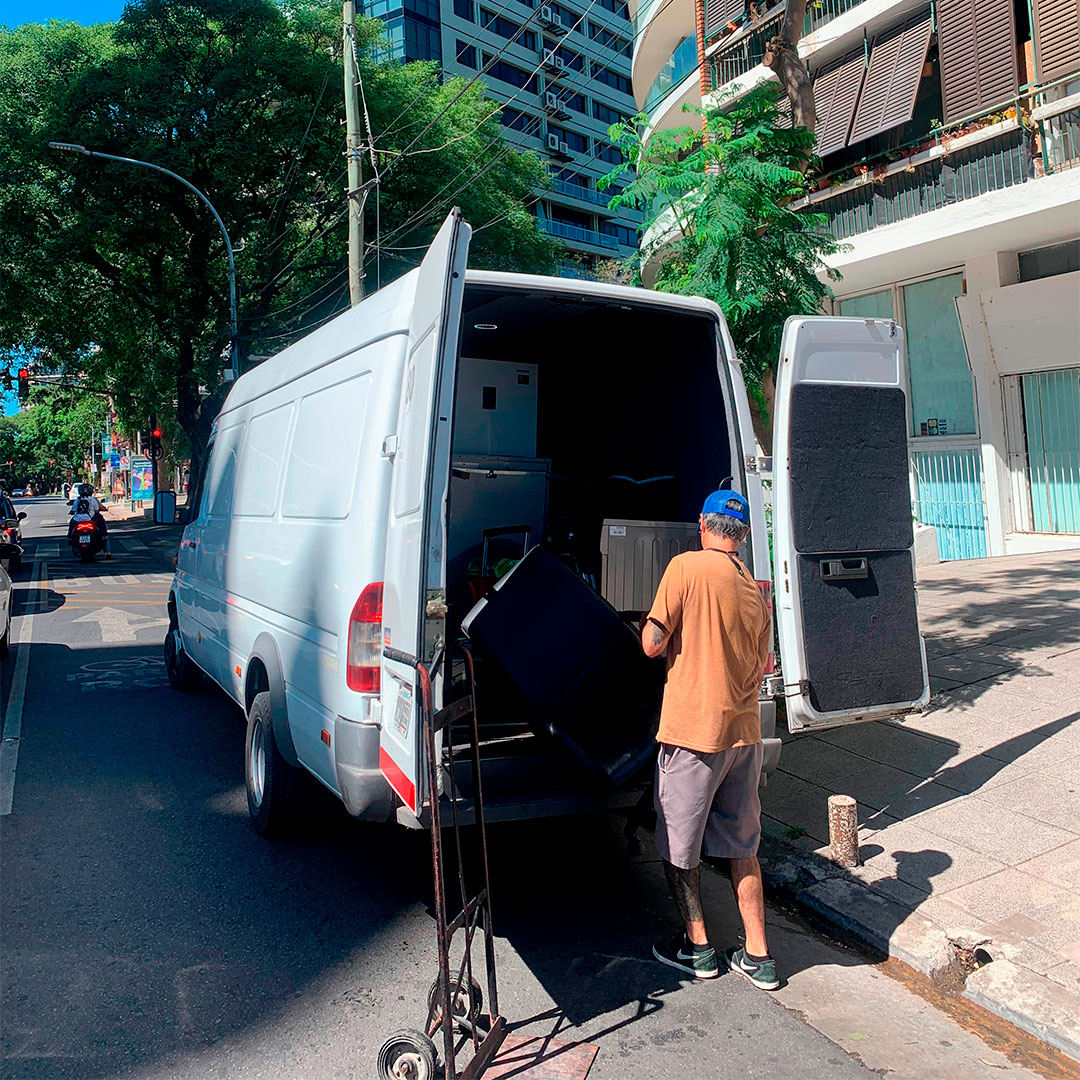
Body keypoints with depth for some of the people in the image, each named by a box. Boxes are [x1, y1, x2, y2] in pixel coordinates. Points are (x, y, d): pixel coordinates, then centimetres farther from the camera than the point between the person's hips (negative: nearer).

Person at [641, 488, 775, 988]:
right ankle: (757, 957, 25)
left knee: (678, 846, 13)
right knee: (742, 846, 19)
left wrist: (650, 620, 6)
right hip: (743, 733, 7)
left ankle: (696, 946, 26)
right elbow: (758, 669, 15)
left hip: (693, 730, -6)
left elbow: (652, 645, -14)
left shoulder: (687, 567, -12)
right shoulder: (755, 591, 7)